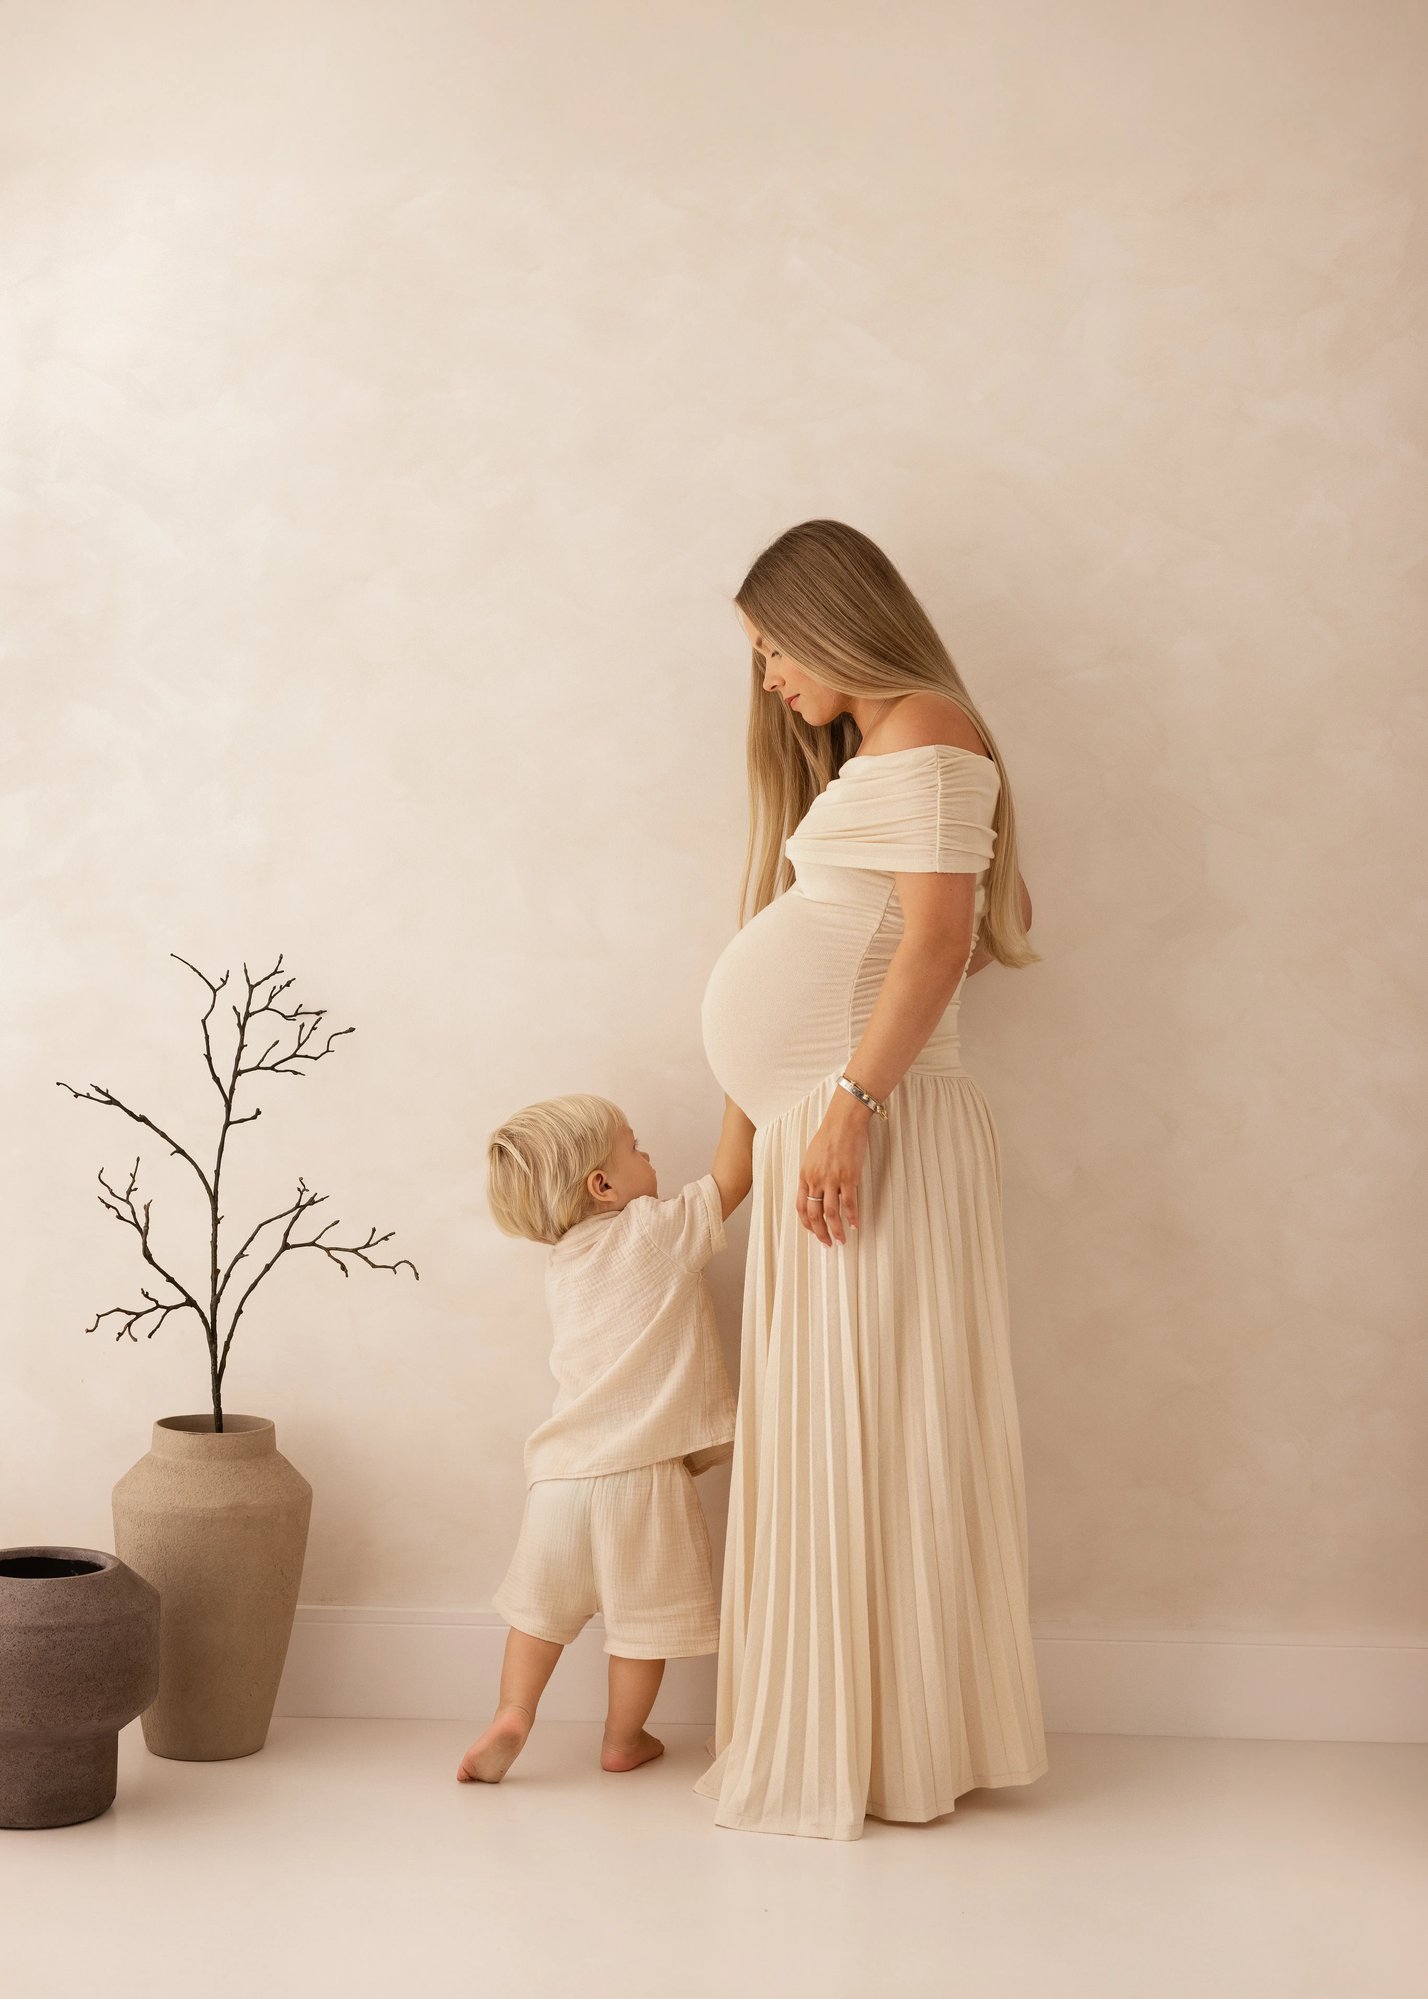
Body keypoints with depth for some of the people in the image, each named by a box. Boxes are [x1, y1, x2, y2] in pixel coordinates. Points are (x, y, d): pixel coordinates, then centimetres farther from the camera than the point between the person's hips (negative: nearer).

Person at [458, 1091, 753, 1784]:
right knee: (643, 1614, 12)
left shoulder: (559, 1272, 12)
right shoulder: (656, 1233, -8)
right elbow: (732, 1174, -6)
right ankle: (623, 1738, 22)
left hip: (562, 1473, 5)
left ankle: (512, 1710, 7)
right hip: (641, 1471, -5)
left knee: (544, 1604, 20)